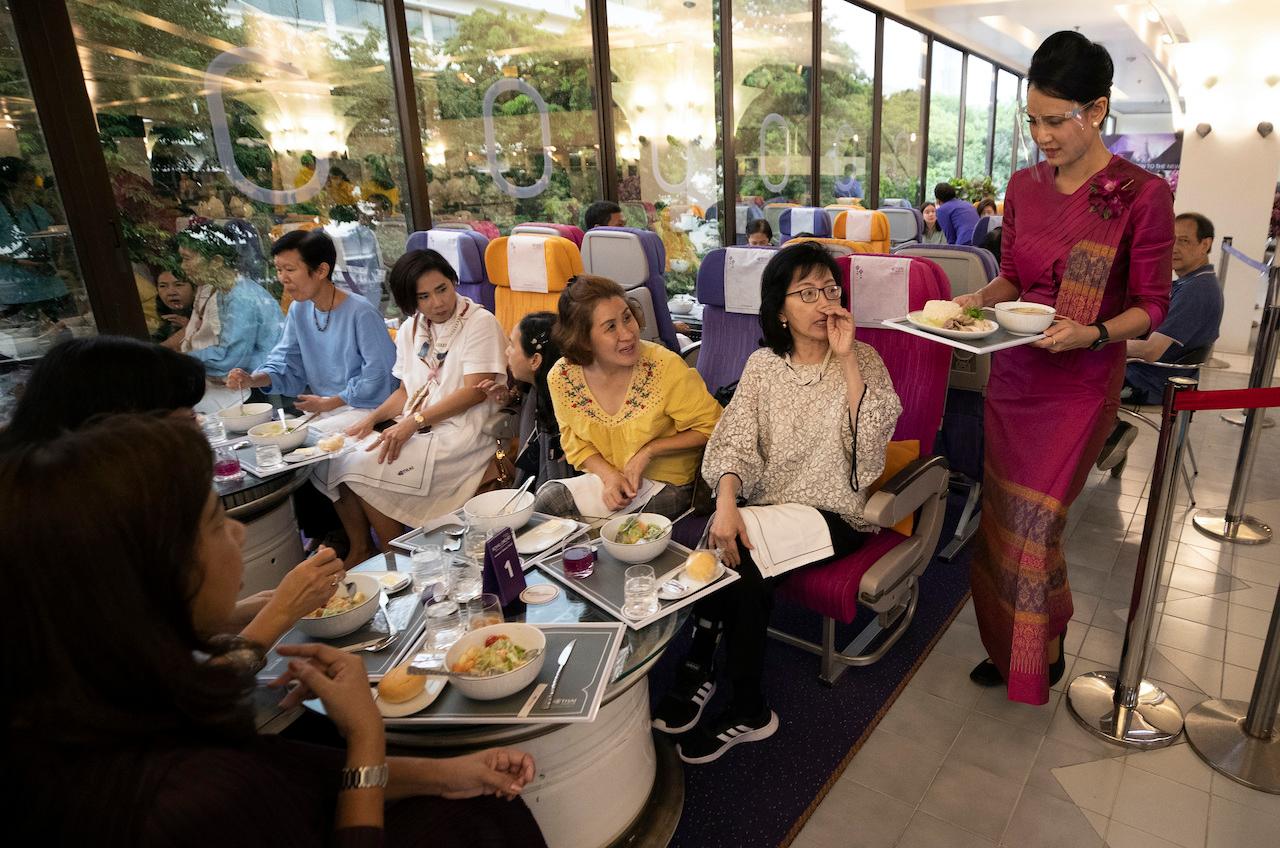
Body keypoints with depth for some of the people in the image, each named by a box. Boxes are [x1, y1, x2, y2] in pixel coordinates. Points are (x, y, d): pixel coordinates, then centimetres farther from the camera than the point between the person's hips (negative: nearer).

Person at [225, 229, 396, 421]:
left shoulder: (360, 312, -18)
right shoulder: (298, 309, 7)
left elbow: (379, 376, -19)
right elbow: (285, 363, 10)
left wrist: (329, 403, -12)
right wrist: (253, 380, -11)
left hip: (364, 409, -7)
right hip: (320, 409, 7)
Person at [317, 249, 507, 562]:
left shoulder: (480, 323, -9)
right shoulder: (410, 330, 13)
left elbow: (476, 391, -17)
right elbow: (407, 390, 17)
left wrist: (413, 422, -21)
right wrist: (372, 419, -1)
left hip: (460, 433, -7)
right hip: (414, 430, 7)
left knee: (365, 466, -19)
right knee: (336, 459, -7)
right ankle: (359, 550, 10)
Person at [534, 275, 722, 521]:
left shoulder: (665, 366, -21)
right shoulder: (561, 377, -9)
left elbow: (711, 428, -9)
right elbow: (576, 443, 6)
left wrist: (648, 451, -17)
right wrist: (610, 476, -13)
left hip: (667, 485, -3)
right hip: (606, 478, 4)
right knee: (544, 500, -20)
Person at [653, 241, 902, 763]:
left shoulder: (862, 360, 1)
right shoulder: (762, 366, 6)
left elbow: (873, 438, -14)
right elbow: (735, 441, -5)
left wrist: (846, 359, -18)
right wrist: (726, 503, -23)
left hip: (834, 512, -2)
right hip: (767, 505, 3)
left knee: (741, 562, -26)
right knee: (725, 546, -27)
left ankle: (699, 669, 1)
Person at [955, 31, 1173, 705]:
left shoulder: (1142, 195, -10)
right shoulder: (1025, 186, 5)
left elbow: (1151, 305, -6)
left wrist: (1092, 333, -24)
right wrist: (975, 302, -6)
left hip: (1082, 381, -5)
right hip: (1013, 371, 5)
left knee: (1033, 522, -3)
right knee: (1001, 514, 10)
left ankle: (1043, 654, 23)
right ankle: (1006, 645, 30)